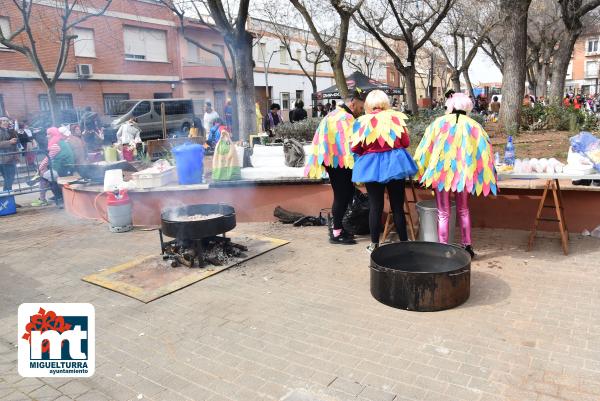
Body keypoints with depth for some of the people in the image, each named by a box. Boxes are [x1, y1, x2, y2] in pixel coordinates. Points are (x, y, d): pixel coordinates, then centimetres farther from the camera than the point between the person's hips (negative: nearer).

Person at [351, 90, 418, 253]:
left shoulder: (361, 121, -5)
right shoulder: (395, 117, -3)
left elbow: (355, 148, -5)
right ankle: (404, 242, 19)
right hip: (394, 163, 1)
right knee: (397, 206, 10)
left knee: (375, 207, 9)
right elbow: (406, 142, 0)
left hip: (371, 166, 0)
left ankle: (374, 244, 17)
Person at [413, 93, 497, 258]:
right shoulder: (474, 126, 7)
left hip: (441, 170, -2)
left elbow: (424, 148, -1)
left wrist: (423, 170, 7)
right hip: (464, 172, 2)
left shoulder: (439, 123, 2)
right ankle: (467, 246, 23)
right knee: (463, 210, 19)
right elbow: (485, 152, 7)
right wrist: (485, 176, 17)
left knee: (443, 213, 6)